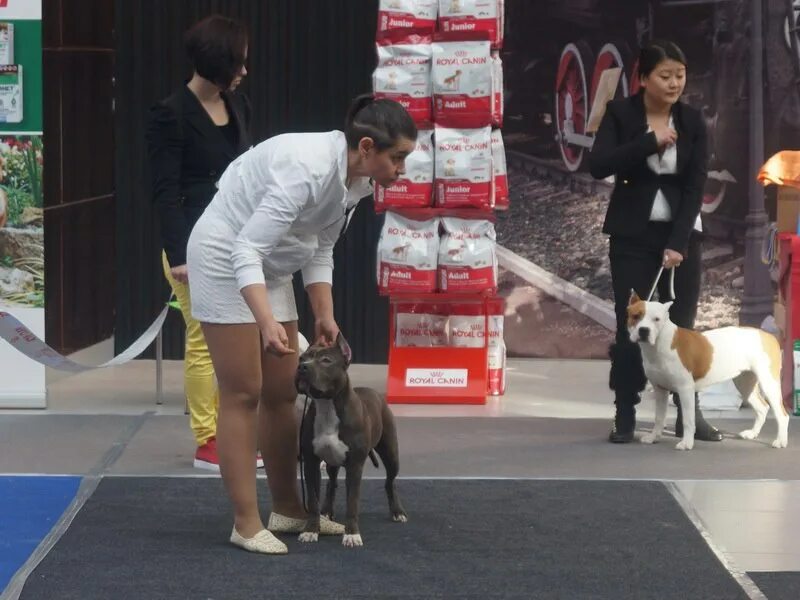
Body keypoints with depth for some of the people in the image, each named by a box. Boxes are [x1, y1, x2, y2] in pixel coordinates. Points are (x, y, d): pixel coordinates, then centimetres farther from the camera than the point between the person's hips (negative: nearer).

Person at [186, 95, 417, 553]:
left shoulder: (355, 179, -5)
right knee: (243, 395, -6)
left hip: (270, 269, 8)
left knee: (282, 394, 10)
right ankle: (247, 524, -1)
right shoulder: (309, 168, -32)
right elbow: (246, 249, -35)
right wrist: (267, 322, -46)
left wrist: (325, 316, 0)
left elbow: (319, 249, 9)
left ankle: (288, 510, 20)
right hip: (225, 258, -8)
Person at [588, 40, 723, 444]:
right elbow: (598, 166, -18)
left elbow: (695, 187, -6)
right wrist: (651, 142, -23)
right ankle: (625, 416, 2)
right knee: (630, 324, -4)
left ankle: (690, 414, 8)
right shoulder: (620, 113, -5)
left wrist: (678, 242, -16)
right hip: (632, 234, -1)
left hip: (681, 233, 1)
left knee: (681, 325, 2)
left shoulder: (692, 121, -2)